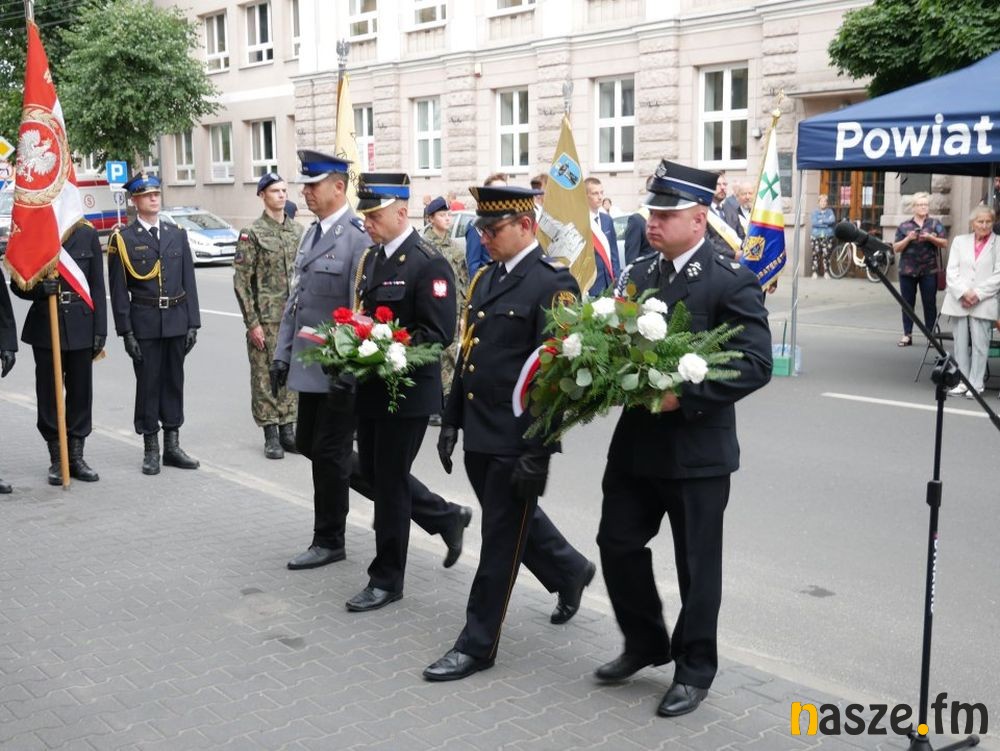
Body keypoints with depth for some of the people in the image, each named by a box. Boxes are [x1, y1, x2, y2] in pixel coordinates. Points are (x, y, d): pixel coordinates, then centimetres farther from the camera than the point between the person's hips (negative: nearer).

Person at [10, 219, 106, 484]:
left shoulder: (87, 234, 4)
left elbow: (97, 285, 3)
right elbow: (17, 284, 3)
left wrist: (100, 330, -1)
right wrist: (40, 288, -19)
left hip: (81, 325, 1)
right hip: (45, 326, -1)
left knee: (81, 393, 6)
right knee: (49, 394, 4)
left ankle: (76, 457, 17)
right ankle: (56, 460, 15)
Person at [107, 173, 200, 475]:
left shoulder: (177, 234, 9)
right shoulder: (123, 239, -2)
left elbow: (188, 281, 9)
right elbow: (118, 289, -4)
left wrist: (193, 323, 3)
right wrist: (126, 331, -9)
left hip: (176, 321, 3)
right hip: (144, 322, -3)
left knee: (174, 381, 9)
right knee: (148, 383, 2)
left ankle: (172, 445, 17)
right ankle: (150, 449, 12)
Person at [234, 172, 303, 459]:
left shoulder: (298, 230, 9)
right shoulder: (251, 233, -5)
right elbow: (241, 280, -7)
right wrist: (252, 322, -12)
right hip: (266, 318, -4)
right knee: (265, 374, 1)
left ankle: (288, 430, 19)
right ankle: (271, 435, 10)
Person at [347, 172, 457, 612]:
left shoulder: (429, 264, -15)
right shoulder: (371, 257, 11)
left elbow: (439, 334, -20)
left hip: (406, 391, -8)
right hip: (370, 389, 9)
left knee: (390, 481, -1)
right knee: (373, 474, 15)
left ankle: (387, 579, 12)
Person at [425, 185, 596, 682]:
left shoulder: (554, 285, -15)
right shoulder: (486, 279, 11)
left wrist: (537, 454, -20)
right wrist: (452, 420, 15)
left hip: (516, 441, -8)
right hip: (477, 435, 8)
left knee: (501, 540, 3)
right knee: (512, 522, 22)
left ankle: (477, 645, 15)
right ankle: (569, 571, 46)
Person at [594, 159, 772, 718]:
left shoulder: (732, 281, -12)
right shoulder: (639, 272, 8)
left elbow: (755, 364, -18)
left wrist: (686, 395, -26)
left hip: (699, 449, -6)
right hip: (637, 441, 6)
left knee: (697, 564, 7)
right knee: (618, 542, 12)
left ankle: (694, 670, 26)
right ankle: (645, 642, 34)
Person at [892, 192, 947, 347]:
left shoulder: (935, 224, 8)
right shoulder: (904, 226, 8)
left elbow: (944, 243, 1)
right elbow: (896, 248, 4)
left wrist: (930, 238, -15)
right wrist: (908, 238, -12)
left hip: (929, 271, -1)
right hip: (907, 270, 1)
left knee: (930, 303, 0)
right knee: (907, 303, 4)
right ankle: (907, 335, 9)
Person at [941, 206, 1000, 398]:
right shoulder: (960, 241, 13)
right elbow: (952, 271, 5)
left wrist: (977, 294, -12)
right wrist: (963, 293, -9)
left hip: (984, 303, -3)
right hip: (959, 302, 3)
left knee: (980, 344, -4)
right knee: (960, 343, 5)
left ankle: (976, 384, 1)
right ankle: (961, 381, 12)